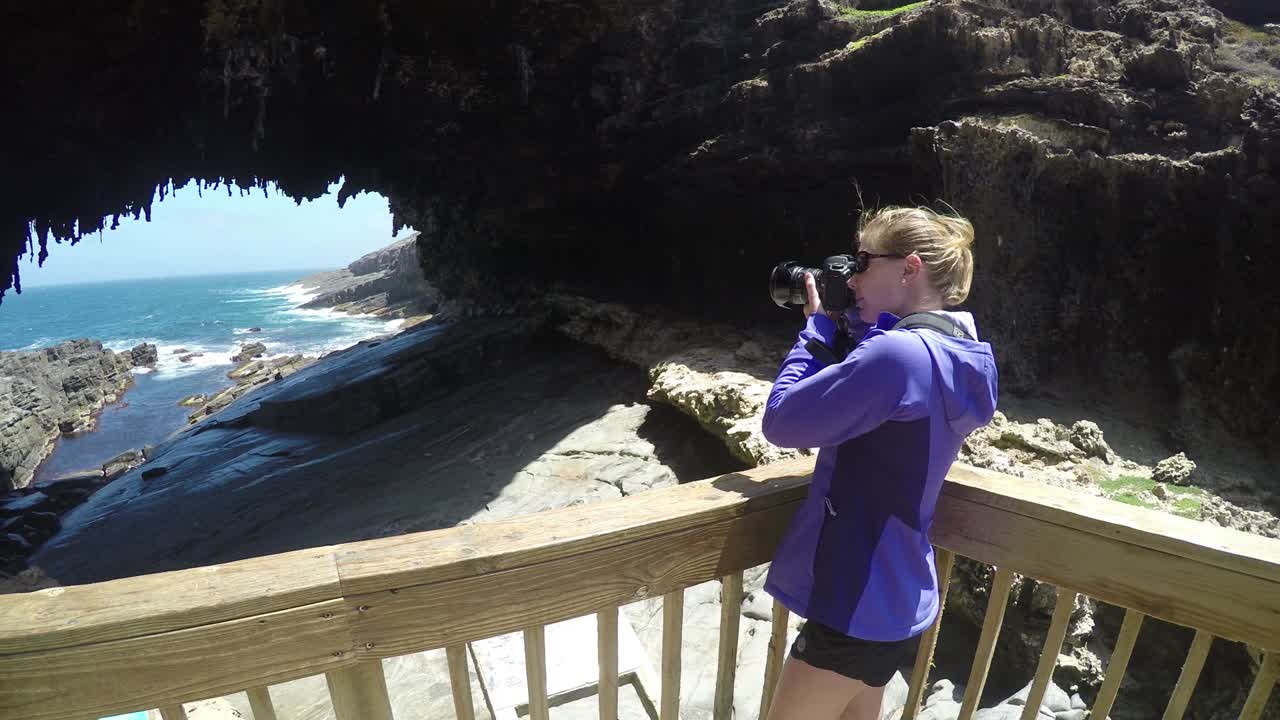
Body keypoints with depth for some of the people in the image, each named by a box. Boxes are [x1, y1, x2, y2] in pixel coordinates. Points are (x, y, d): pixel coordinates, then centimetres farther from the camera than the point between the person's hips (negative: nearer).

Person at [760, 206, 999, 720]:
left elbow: (781, 421, -23)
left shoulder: (899, 353, -27)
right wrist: (834, 328, 2)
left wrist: (817, 326, -12)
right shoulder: (952, 357, 5)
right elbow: (840, 404, 13)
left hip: (855, 608, -9)